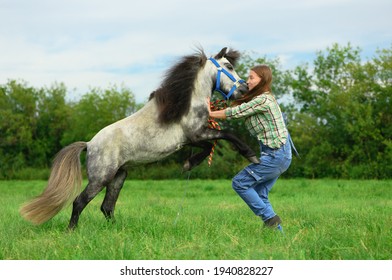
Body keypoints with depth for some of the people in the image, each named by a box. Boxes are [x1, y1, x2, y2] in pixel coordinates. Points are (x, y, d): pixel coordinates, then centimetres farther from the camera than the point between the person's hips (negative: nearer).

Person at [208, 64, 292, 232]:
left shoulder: (262, 100, -15)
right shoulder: (264, 98, 16)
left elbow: (236, 113, -13)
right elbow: (239, 111, 13)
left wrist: (210, 113, -2)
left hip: (275, 155, -10)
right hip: (280, 155, 10)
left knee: (239, 183, -5)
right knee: (259, 195, 12)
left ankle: (270, 218, -2)